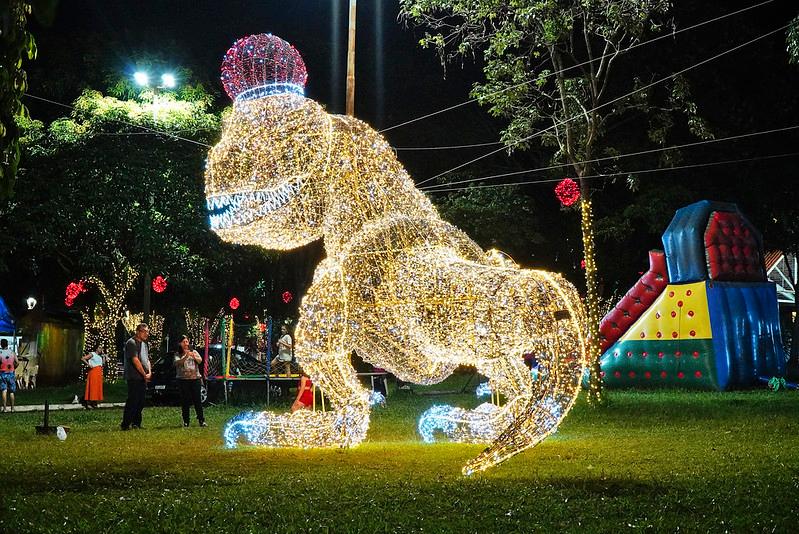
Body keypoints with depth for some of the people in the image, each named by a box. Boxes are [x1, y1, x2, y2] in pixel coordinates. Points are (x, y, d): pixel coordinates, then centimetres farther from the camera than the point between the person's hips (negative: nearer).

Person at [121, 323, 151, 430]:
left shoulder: (144, 344, 18)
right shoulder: (131, 343, -10)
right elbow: (135, 360, -17)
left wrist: (149, 372, 2)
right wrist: (144, 374, -13)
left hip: (143, 378, 9)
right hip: (134, 377, -9)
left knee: (140, 402, 10)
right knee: (132, 401, -9)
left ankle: (136, 423, 18)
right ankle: (125, 424, -4)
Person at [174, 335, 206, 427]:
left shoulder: (194, 352, 14)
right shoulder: (178, 355, 8)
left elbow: (200, 360, -3)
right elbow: (177, 363, -13)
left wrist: (194, 356, -25)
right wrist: (186, 356, -29)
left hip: (195, 378, 1)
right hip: (183, 380, -1)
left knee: (197, 400, -3)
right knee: (185, 401, -1)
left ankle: (201, 420, -2)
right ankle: (186, 421, 6)